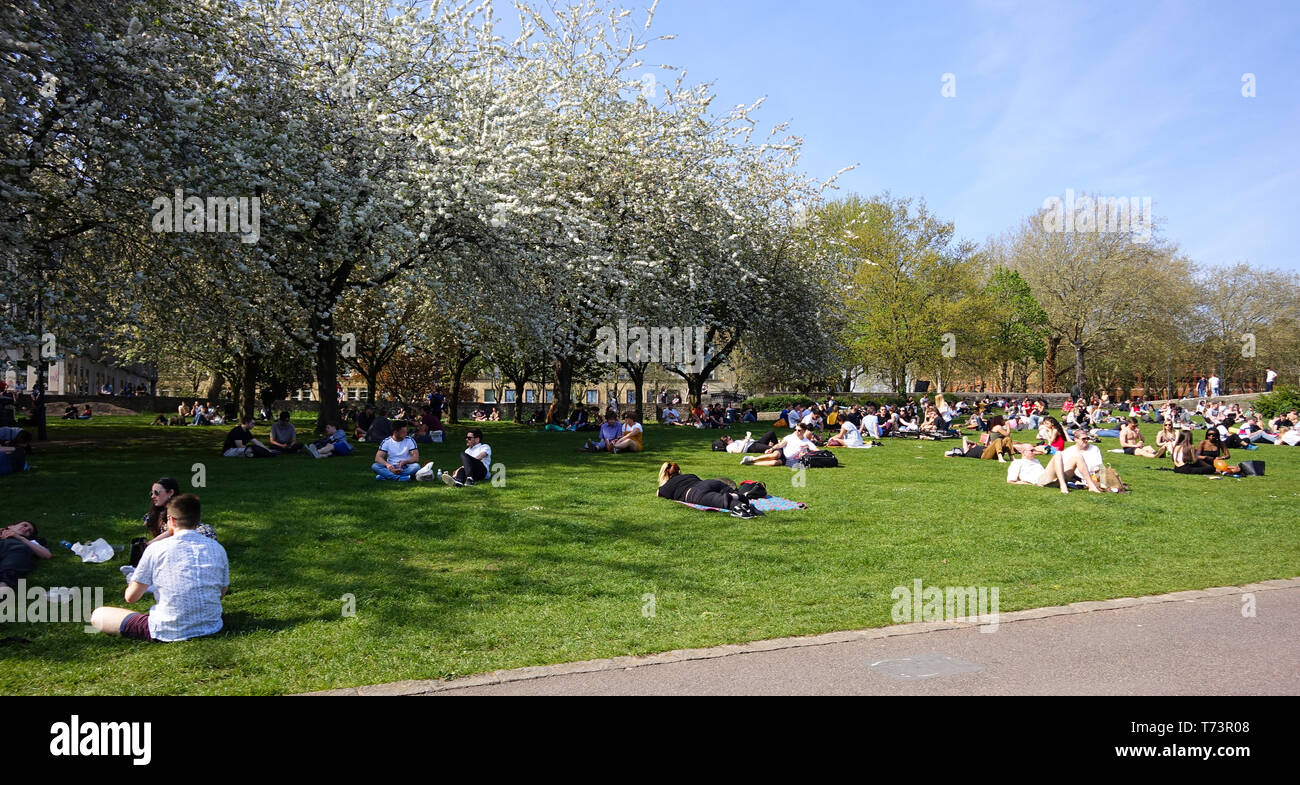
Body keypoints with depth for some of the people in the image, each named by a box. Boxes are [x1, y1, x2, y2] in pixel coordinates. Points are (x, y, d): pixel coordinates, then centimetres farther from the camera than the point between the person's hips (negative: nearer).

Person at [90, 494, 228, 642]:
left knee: (97, 615, 10)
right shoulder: (217, 548, 0)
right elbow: (221, 594, 10)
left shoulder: (156, 549, -9)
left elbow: (131, 597, -2)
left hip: (170, 633, -5)